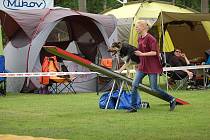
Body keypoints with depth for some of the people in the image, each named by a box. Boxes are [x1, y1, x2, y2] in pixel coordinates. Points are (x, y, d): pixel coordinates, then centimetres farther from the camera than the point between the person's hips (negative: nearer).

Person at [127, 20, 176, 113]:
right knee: (134, 85, -4)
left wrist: (142, 54, -24)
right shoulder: (139, 38, 9)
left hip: (152, 66, -8)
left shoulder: (150, 38, -16)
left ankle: (172, 100, 16)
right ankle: (133, 107, 0)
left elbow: (154, 52, -21)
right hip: (142, 66, 8)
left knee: (154, 88, -4)